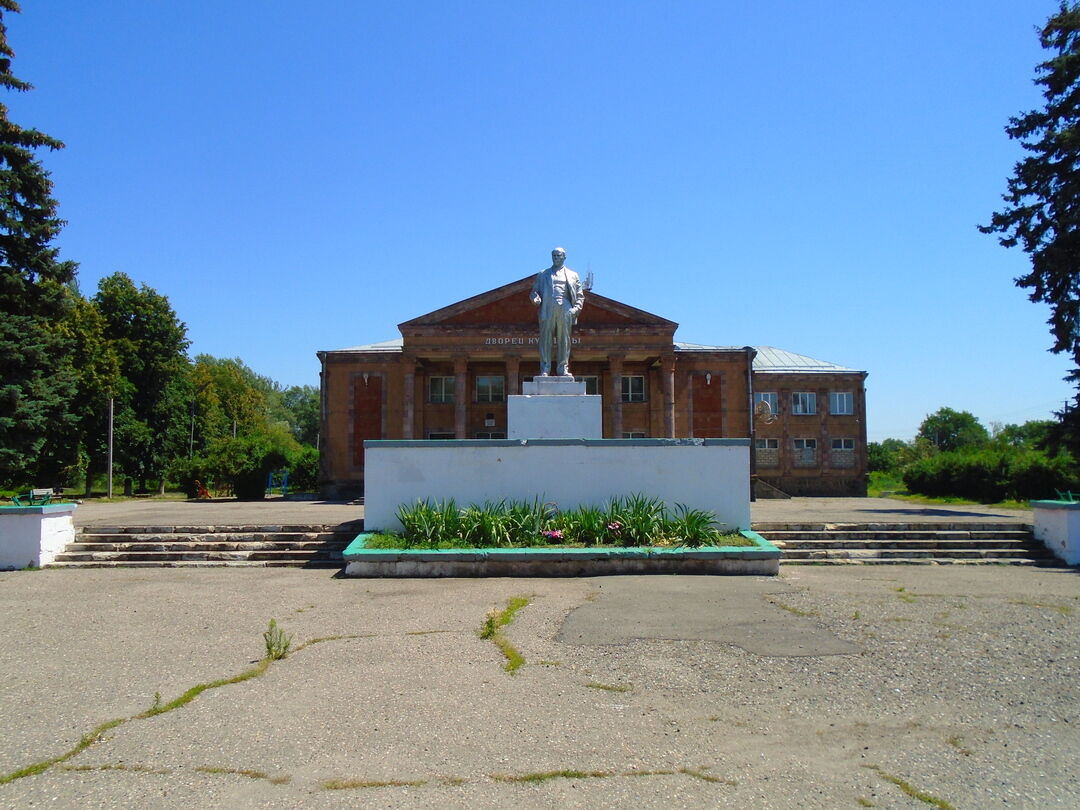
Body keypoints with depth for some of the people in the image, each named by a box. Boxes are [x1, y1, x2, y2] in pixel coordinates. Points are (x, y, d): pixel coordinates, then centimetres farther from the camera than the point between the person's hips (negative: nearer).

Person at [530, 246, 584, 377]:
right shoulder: (542, 274, 22)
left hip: (565, 310, 0)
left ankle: (563, 369, 1)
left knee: (564, 340, -2)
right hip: (547, 309, 0)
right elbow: (534, 291, 16)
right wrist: (536, 298, -7)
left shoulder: (572, 275, 21)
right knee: (545, 339, -6)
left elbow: (580, 295, 15)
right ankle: (545, 369, -6)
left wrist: (576, 308, -2)